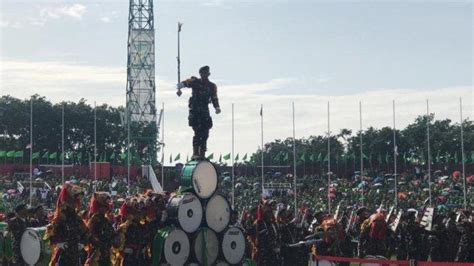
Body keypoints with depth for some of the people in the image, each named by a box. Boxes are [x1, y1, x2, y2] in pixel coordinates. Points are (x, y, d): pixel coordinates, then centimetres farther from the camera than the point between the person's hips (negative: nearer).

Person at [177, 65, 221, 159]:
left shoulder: (212, 86, 8)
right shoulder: (195, 82, 1)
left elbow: (214, 99, 5)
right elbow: (184, 83, -12)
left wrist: (217, 108, -13)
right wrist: (179, 88, -33)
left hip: (205, 112, 3)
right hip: (194, 111, -3)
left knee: (205, 133, 2)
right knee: (197, 132, -14)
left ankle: (202, 154, 12)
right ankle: (195, 153, -14)